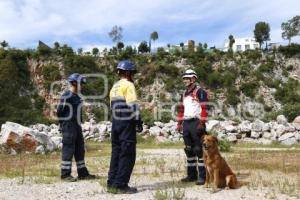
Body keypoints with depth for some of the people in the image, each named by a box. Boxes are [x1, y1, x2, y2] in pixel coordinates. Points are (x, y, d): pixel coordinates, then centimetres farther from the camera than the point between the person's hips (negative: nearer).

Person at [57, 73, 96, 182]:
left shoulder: (77, 96, 16)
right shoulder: (67, 96, -12)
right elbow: (60, 111, -14)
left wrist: (79, 124, 16)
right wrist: (63, 125, -8)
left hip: (77, 126, 9)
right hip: (69, 127, -9)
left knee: (80, 149, 12)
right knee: (68, 149, -4)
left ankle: (83, 173, 20)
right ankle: (65, 174, 6)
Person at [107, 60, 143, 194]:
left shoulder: (114, 86, 19)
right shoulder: (128, 85, -7)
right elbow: (132, 104, -16)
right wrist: (138, 120, -12)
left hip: (116, 123, 9)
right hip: (127, 123, -8)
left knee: (116, 153, 12)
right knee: (127, 154, -3)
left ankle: (112, 183, 15)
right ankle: (120, 185, -3)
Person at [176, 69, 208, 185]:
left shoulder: (200, 92, -6)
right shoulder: (184, 94, 19)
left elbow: (204, 108, -13)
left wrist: (201, 123, -19)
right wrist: (179, 123, 16)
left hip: (196, 123, -8)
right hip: (186, 123, 8)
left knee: (199, 150, -7)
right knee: (189, 150, 11)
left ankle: (202, 176, -1)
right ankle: (192, 175, 21)